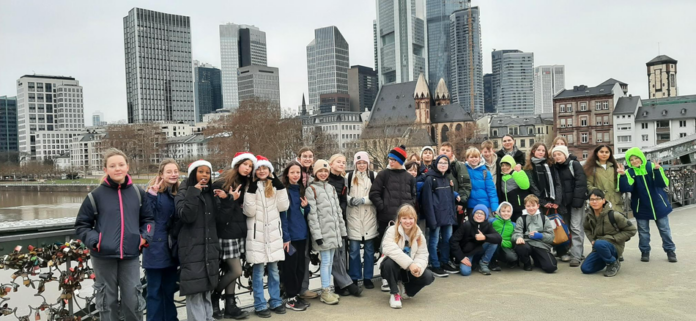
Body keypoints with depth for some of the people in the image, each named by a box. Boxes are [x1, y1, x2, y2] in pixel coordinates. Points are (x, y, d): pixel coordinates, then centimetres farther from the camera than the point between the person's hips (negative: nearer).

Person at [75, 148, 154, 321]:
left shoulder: (138, 193, 4)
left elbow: (148, 219, 14)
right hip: (104, 257, -1)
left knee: (133, 301, 6)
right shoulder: (96, 195, -4)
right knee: (108, 301, 11)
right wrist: (94, 241, -10)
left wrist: (145, 236, -1)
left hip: (130, 256, 1)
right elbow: (81, 225, 4)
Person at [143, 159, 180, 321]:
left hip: (171, 247, 6)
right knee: (155, 290, 2)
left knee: (169, 289, 17)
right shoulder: (154, 190, -8)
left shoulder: (178, 192, 8)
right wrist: (152, 196, -27)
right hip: (156, 246, -6)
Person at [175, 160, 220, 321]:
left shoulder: (211, 194, 15)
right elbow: (186, 217, -17)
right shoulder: (184, 193, 0)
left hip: (210, 250, 5)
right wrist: (194, 193, -18)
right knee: (195, 291, -10)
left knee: (206, 291, 12)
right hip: (192, 250, -5)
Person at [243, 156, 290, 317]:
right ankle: (260, 305, 10)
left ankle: (275, 302, 22)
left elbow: (283, 207, -3)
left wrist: (280, 186, -9)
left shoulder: (275, 185, 9)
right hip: (256, 233, -3)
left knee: (274, 269, 11)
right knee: (258, 270, 1)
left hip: (273, 232, 3)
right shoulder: (251, 186, -1)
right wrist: (251, 191, -18)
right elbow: (249, 212, -10)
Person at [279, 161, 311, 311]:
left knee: (300, 266, 12)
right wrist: (285, 236, -18)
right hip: (289, 235, -6)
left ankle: (296, 294, 24)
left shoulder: (302, 190, 11)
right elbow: (282, 214, -13)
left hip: (302, 233, 6)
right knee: (290, 266, 1)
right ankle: (290, 298, 12)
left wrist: (306, 207, -4)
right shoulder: (283, 191, -8)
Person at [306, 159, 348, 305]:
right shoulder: (311, 189, -5)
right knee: (326, 261, -4)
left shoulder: (331, 187, 15)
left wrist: (342, 229, 14)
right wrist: (316, 234, -17)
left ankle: (328, 289, 19)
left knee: (330, 261, 11)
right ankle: (325, 291, 5)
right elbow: (312, 214, -11)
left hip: (334, 230, 6)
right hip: (323, 231, -6)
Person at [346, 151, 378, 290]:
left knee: (369, 248, 7)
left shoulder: (374, 176, 1)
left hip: (369, 217, 0)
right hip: (354, 217, 0)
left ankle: (367, 277, 19)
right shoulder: (349, 177, 4)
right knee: (354, 249, 2)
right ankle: (354, 278, 14)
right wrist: (350, 200, -13)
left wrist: (364, 200, -17)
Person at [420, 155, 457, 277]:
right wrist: (431, 218, -18)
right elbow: (427, 200, -14)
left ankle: (444, 263, 26)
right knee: (434, 241, 1)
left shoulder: (447, 179, 15)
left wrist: (453, 213, 11)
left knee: (447, 240, 13)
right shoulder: (430, 179, -9)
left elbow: (451, 198, 18)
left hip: (447, 215, 7)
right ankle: (435, 266, 10)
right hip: (436, 215, -7)